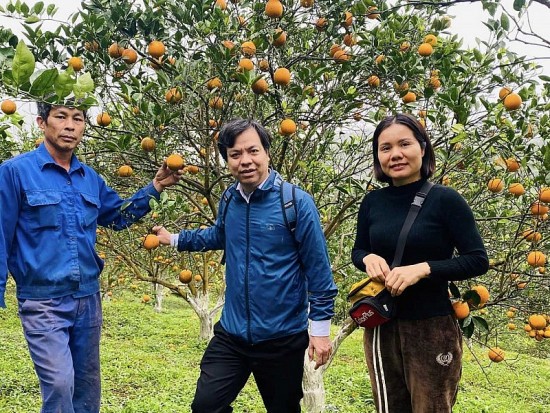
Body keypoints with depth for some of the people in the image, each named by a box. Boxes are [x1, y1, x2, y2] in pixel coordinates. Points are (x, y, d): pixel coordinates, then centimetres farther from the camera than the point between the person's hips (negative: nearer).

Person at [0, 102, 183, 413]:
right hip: (43, 302, -6)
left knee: (87, 388, 15)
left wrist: (154, 188, 9)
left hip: (88, 299, 6)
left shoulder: (91, 178, 6)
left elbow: (119, 216, 21)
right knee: (60, 384, -15)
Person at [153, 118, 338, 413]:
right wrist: (174, 239, 23)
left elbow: (318, 270, -13)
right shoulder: (229, 201, 1)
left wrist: (320, 327, -12)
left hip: (283, 339, -4)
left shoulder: (296, 202, -15)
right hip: (231, 335, 4)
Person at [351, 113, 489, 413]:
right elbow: (357, 251, 12)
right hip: (380, 325, 4)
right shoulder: (372, 202, 1)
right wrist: (369, 259, -11)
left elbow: (478, 260, -11)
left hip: (432, 328, -4)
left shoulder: (445, 199, -12)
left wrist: (423, 269, -23)